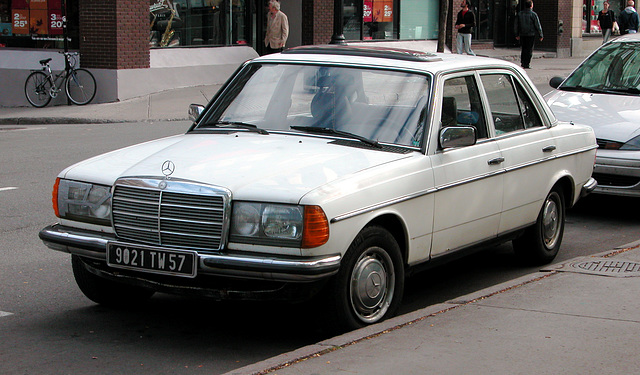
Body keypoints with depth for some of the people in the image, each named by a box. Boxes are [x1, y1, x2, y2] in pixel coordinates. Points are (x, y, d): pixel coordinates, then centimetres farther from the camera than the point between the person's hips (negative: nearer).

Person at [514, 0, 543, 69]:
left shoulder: (520, 14, 5)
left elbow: (516, 25, 11)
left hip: (522, 35, 4)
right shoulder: (533, 14, -8)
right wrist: (540, 35, 2)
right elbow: (538, 26, -6)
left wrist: (517, 35, 21)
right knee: (529, 49, 1)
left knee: (524, 49, 16)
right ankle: (527, 64, -1)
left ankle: (523, 62, 14)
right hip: (531, 35, -4)